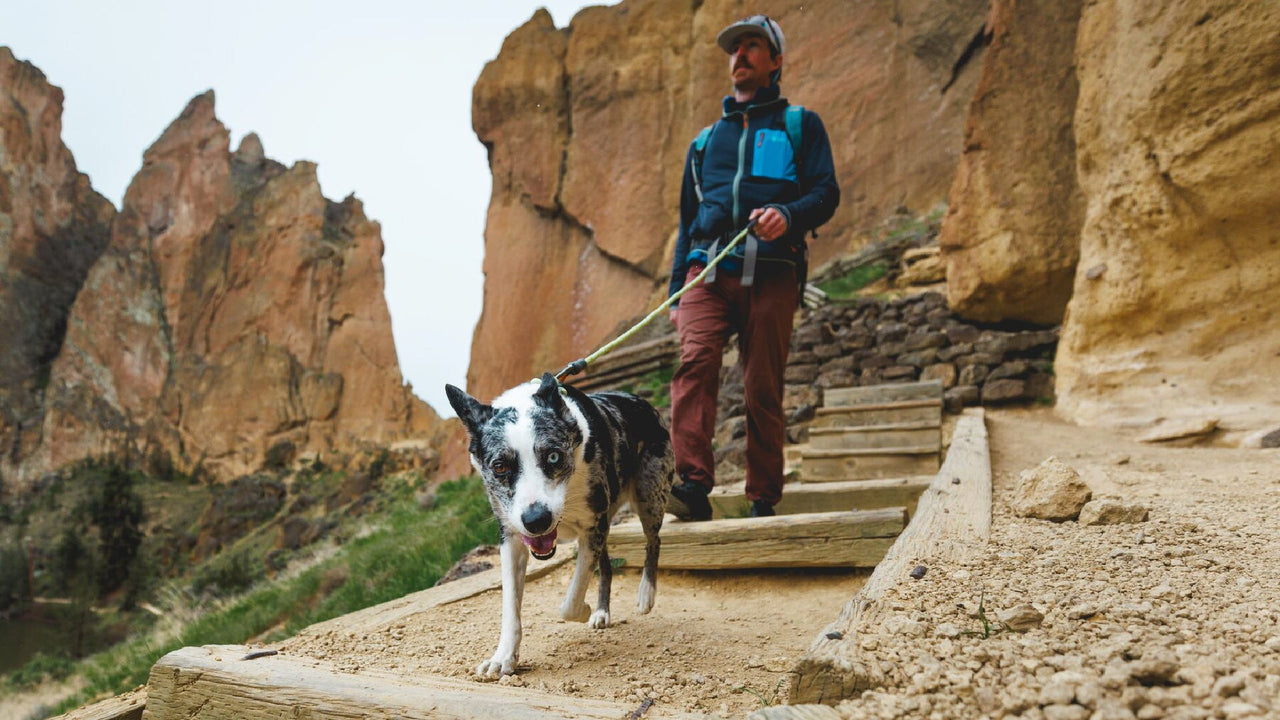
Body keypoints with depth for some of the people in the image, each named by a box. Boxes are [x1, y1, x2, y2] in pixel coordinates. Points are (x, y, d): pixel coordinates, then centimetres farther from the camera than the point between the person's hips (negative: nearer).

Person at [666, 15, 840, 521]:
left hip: (771, 274, -2)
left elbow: (827, 194, 5)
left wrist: (788, 214, -18)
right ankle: (694, 484, -30)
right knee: (694, 360, -22)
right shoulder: (705, 140, 28)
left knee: (763, 388, -5)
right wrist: (675, 291, 18)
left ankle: (763, 501, 4)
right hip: (707, 271, 2)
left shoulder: (800, 124, 17)